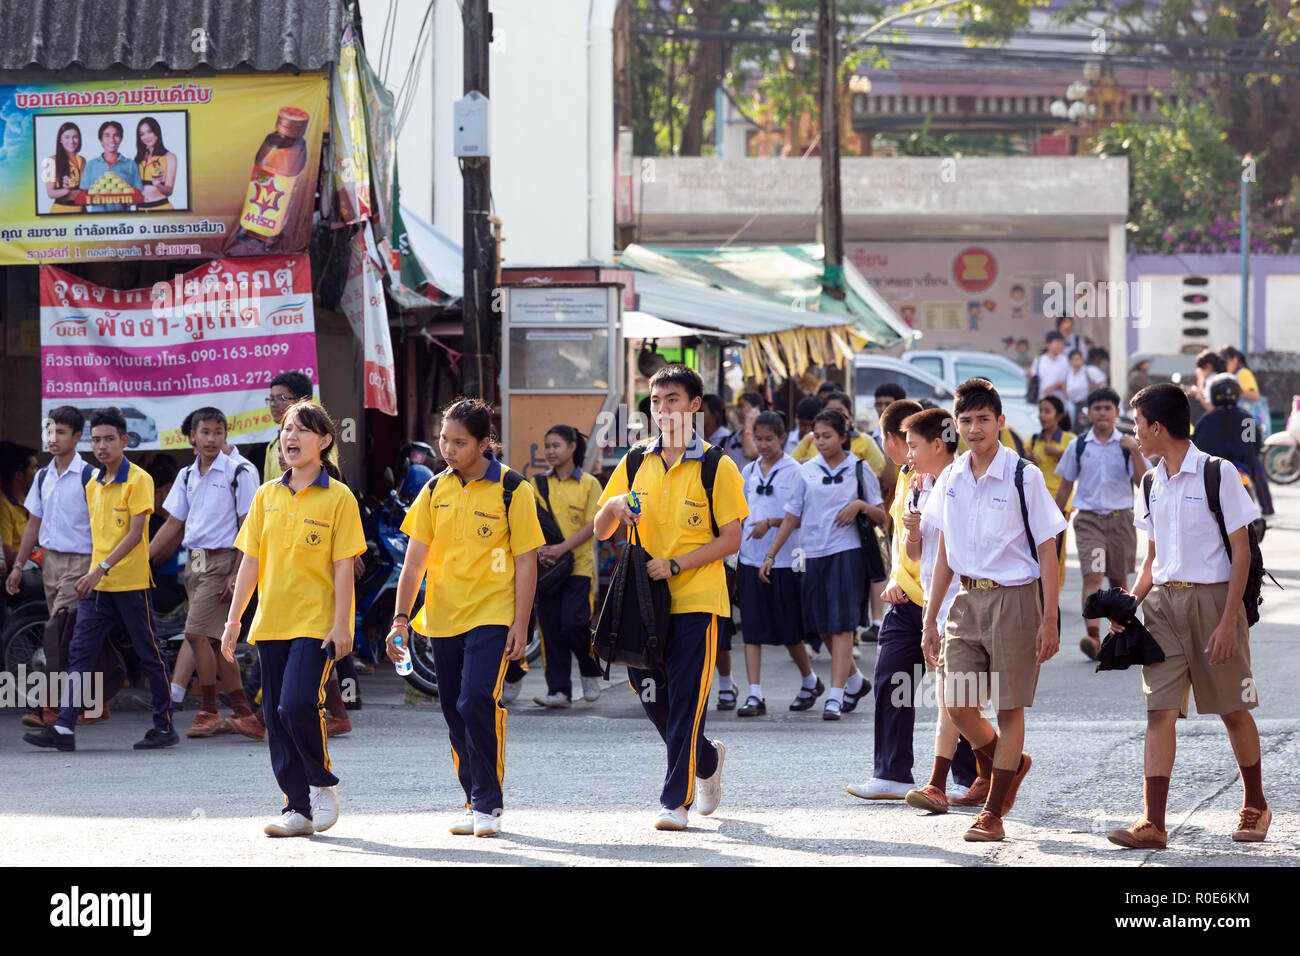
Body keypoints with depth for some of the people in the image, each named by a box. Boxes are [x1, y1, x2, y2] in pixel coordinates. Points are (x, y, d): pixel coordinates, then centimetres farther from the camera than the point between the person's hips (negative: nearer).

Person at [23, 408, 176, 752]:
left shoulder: (138, 480, -9)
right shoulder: (93, 486, 13)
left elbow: (135, 532, -16)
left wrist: (102, 569, -22)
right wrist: (92, 575, 16)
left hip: (131, 584, -6)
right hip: (97, 586, 6)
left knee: (149, 656, 3)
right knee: (79, 653, -3)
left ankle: (164, 727, 12)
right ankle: (64, 728, -7)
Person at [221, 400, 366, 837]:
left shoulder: (338, 498, -3)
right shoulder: (266, 495, 10)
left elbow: (343, 567, -6)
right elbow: (250, 561, 12)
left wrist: (342, 624, -11)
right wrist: (233, 619, 8)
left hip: (316, 622, -5)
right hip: (271, 621, 5)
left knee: (298, 704, -19)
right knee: (276, 717, 3)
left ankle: (323, 784, 4)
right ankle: (299, 809, 9)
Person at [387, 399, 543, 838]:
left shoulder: (511, 489, -4)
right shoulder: (435, 491, 7)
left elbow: (525, 561, -4)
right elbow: (416, 558, 8)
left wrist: (520, 625, -8)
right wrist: (401, 617, 0)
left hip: (491, 617, -5)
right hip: (442, 618, 5)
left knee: (477, 702, -18)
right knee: (455, 715, 7)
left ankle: (489, 804, -7)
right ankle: (475, 803, 19)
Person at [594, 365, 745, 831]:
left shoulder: (717, 467, -3)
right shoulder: (636, 462, 9)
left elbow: (730, 540, -6)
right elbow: (601, 531, 12)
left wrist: (674, 564, -16)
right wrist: (615, 506, -12)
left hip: (696, 599, -4)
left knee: (686, 698, -7)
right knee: (649, 692, 7)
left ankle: (676, 800, -3)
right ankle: (706, 759, 32)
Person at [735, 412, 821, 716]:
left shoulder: (793, 471, -5)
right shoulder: (748, 471, 10)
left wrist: (770, 522, -21)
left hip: (783, 559, -4)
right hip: (750, 559, 4)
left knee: (789, 630, 6)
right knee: (751, 630, -3)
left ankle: (810, 681, 30)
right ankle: (755, 696, -5)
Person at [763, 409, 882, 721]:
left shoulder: (859, 469, 3)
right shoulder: (808, 471, 8)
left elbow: (883, 518, 6)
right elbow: (791, 518, 12)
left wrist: (861, 505, -13)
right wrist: (770, 556, 8)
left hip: (846, 552, -4)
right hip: (813, 554, 4)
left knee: (841, 624, -11)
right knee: (824, 628, 8)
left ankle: (835, 696, -13)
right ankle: (855, 682, 30)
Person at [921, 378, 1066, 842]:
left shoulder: (1024, 477, -8)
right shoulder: (950, 480, 7)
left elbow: (1047, 552, -6)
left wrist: (1049, 620, -10)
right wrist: (930, 619, 14)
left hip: (1014, 598, -5)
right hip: (968, 600, 5)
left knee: (1009, 708, 0)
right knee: (958, 705, -3)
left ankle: (992, 813, 7)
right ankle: (1011, 765, 26)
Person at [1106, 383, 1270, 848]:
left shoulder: (1218, 474, -7)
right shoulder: (1151, 485, 11)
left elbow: (1240, 553, -8)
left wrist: (1229, 622, -15)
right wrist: (1131, 605, 4)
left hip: (1213, 597, -5)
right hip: (1164, 601, 5)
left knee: (1232, 709, 6)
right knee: (1160, 710, -5)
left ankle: (1255, 806, 25)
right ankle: (1153, 824, -10)